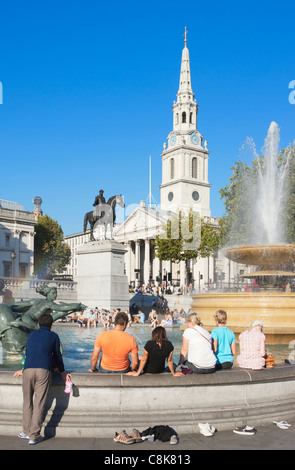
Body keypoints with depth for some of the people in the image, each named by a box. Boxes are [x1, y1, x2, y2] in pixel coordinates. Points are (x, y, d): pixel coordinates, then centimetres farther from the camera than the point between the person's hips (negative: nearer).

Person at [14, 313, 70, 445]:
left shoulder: (32, 334, 22)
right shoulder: (53, 336, 15)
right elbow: (57, 356, 17)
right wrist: (62, 372, 30)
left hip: (28, 370, 2)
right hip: (44, 370, -2)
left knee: (27, 401, 15)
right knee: (39, 403, 0)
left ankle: (26, 431, 23)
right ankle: (34, 436, 3)